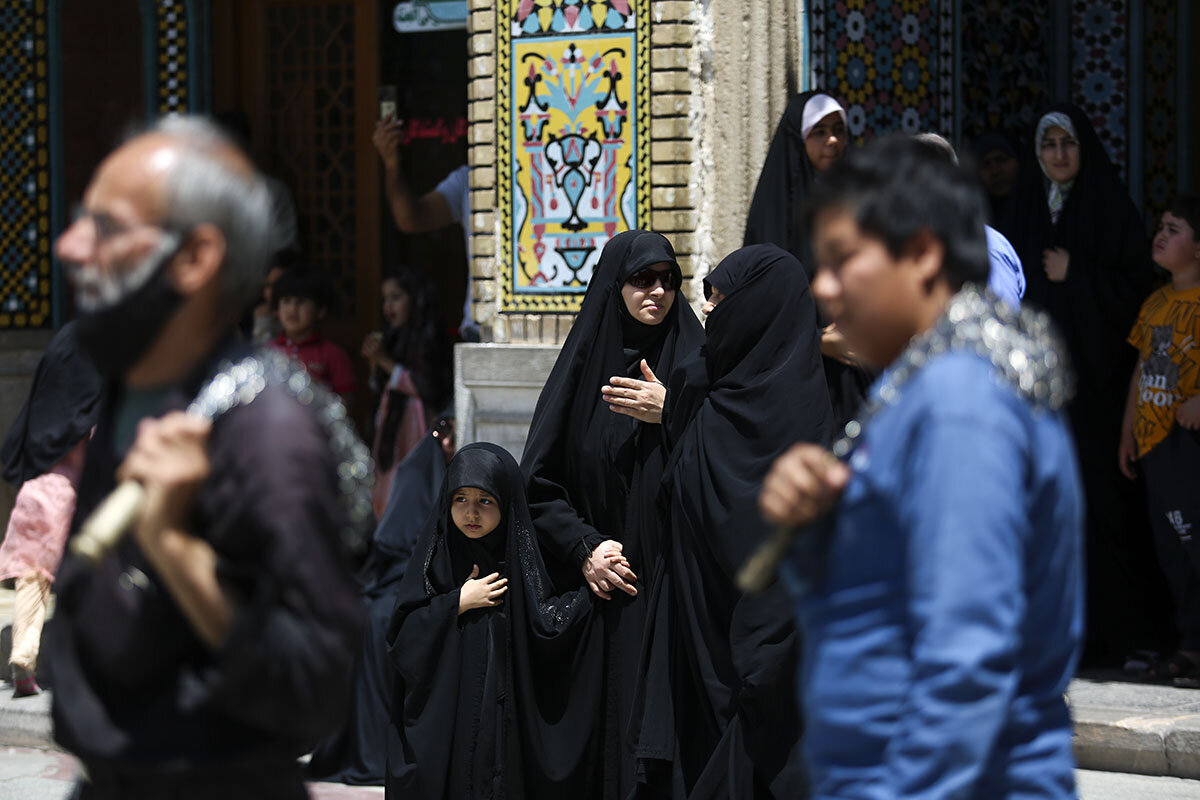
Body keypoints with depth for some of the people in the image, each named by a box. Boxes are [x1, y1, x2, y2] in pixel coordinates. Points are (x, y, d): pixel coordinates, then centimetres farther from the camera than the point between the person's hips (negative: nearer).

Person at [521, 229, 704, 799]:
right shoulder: (582, 367, 8)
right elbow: (538, 484, 8)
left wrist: (673, 414, -15)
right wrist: (584, 548, -4)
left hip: (673, 578, -1)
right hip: (600, 587, 2)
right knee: (606, 725, -1)